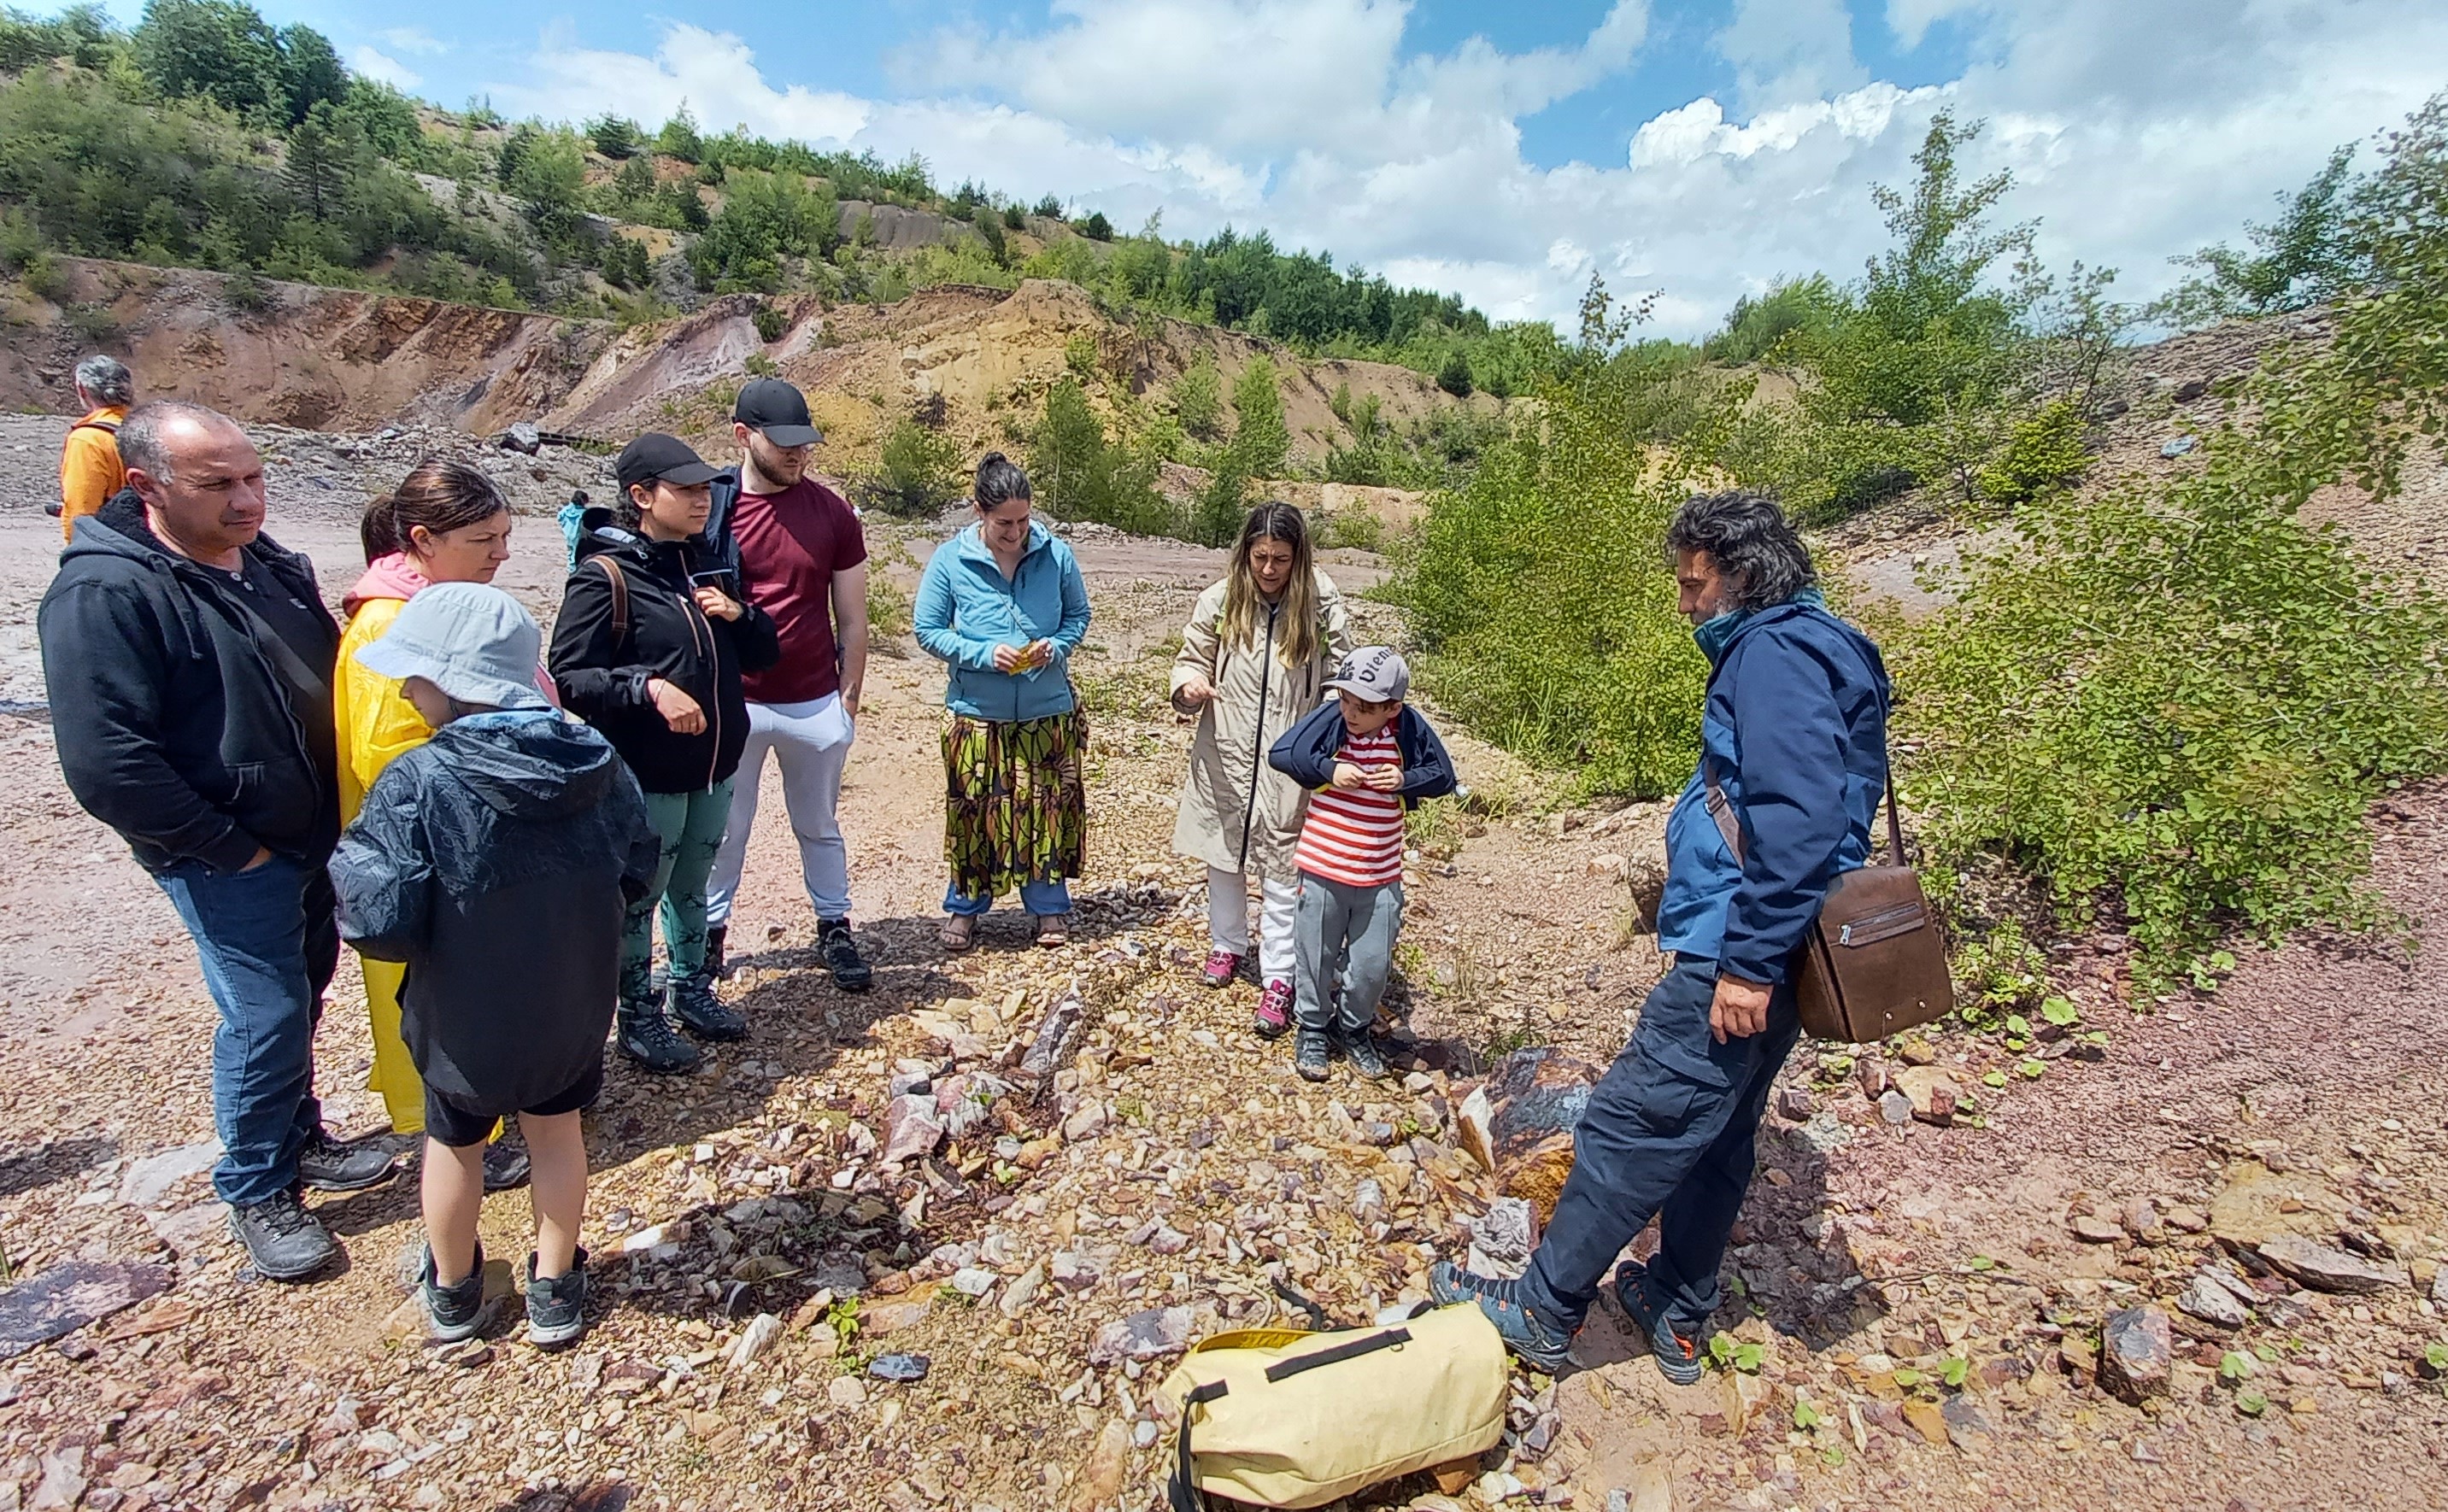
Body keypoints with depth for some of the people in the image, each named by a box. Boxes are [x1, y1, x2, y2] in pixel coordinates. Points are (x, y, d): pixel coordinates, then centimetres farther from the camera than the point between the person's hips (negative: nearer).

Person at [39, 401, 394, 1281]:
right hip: (230, 861, -7)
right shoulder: (105, 595, -20)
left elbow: (326, 673, 18)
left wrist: (344, 807, 9)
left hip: (315, 836, 7)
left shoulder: (267, 563, 5)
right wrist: (230, 847, -18)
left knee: (302, 996, 20)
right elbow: (106, 765, -23)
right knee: (267, 1019, 0)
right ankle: (257, 1192, 22)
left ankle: (300, 1139, 39)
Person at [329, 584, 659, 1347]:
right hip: (574, 1012, 2)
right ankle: (555, 1289, 36)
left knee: (455, 1144, 23)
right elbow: (640, 867, -2)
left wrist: (350, 857, -6)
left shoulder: (416, 784, -25)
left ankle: (453, 1291, 45)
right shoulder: (596, 759, -13)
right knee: (556, 1129, 22)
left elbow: (381, 925, -24)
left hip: (465, 1024, -2)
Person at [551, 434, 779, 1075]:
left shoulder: (704, 565, 9)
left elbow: (761, 653, 13)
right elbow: (570, 676, -17)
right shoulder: (605, 576, -13)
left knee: (691, 885, 21)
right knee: (639, 897, 9)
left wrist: (739, 615, -7)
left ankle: (691, 989, 39)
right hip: (648, 775, -6)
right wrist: (648, 688, -31)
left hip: (715, 766, 7)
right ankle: (639, 1019, 26)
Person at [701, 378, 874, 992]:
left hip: (815, 706, 1)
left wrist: (848, 698, 2)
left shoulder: (832, 513, -1)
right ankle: (710, 932, 30)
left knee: (819, 826, 15)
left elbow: (851, 618, 3)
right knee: (724, 828, 13)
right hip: (733, 705, 0)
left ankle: (835, 931, 28)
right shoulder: (709, 508, -4)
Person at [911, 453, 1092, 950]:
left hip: (1048, 711, 1)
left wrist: (1057, 646, -13)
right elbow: (927, 630, -2)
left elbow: (1078, 615, 8)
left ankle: (1049, 907, 26)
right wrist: (984, 654, -16)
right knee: (974, 811, 7)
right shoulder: (949, 561, -6)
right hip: (977, 713, -1)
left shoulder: (1056, 555, -3)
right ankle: (965, 906, 28)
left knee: (1047, 808, 8)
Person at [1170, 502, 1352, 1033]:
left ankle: (1278, 977, 15)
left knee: (1282, 868, 3)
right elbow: (1192, 658, 6)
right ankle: (1228, 944, 41)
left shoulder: (1321, 604, -9)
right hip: (1226, 755, 3)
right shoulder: (1220, 601, -5)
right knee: (1223, 853, 18)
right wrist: (1190, 685, -17)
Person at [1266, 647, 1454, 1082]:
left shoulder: (1409, 730, -9)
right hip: (1322, 870, -1)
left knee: (1372, 964, 12)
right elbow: (1281, 754, -14)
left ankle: (1354, 1029, 38)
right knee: (1316, 957, 14)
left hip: (1381, 878, 1)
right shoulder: (1331, 719, -13)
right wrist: (1330, 769, -23)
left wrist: (1406, 780, -18)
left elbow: (1443, 776, 0)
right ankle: (1313, 1029, 37)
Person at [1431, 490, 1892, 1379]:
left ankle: (1543, 1312, 11)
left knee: (1631, 1126, -2)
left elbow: (1798, 818, -26)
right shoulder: (1794, 649, 18)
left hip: (1737, 957, -11)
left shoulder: (1776, 652, -15)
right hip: (1756, 953, 11)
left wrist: (1749, 962, -24)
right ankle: (1678, 1316, 33)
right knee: (1715, 1137, 19)